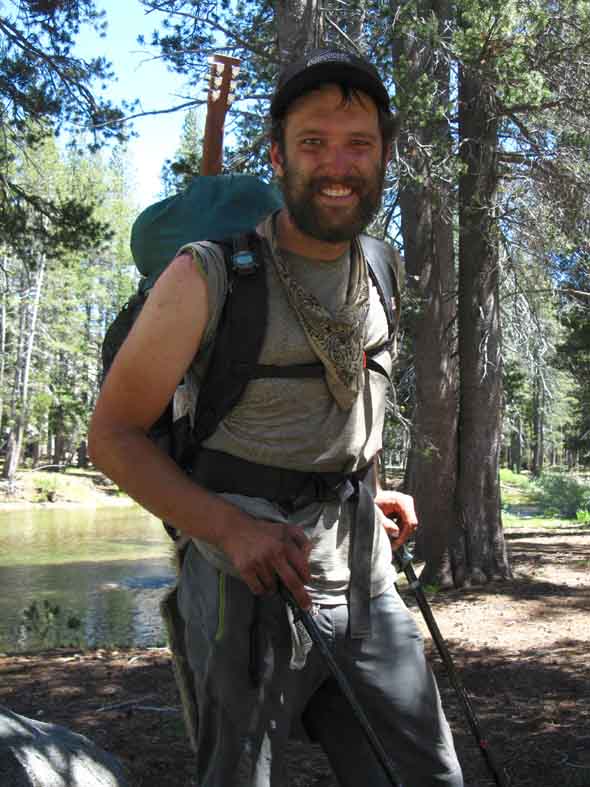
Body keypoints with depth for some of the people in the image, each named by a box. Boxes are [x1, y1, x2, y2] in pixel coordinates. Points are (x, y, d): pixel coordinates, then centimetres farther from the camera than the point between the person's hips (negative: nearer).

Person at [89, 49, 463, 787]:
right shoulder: (209, 275, -11)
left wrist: (368, 494, 13)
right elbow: (112, 434, -9)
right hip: (251, 594, -5)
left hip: (367, 588, 6)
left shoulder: (370, 277, 8)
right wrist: (230, 527, -22)